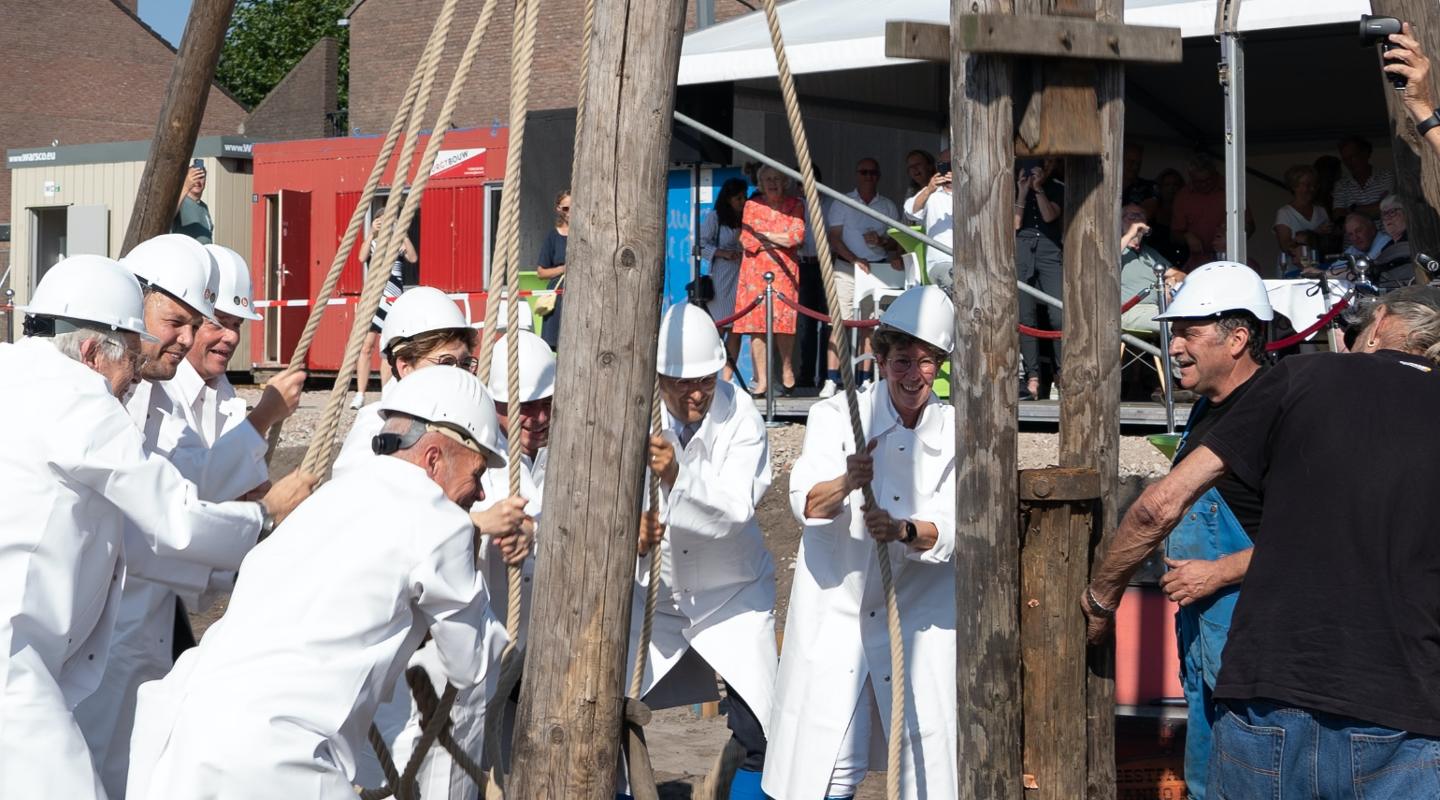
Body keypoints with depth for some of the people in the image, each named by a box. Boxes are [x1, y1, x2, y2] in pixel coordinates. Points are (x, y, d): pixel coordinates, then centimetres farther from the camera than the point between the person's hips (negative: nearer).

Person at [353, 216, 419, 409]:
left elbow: (413, 259, -13)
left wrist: (404, 235, -20)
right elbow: (362, 257, -13)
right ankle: (360, 395, -4)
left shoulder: (399, 244, 5)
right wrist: (372, 234, -23)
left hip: (393, 302, 0)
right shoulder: (371, 243, 8)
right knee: (366, 346, -5)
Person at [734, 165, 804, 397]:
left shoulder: (795, 205, 9)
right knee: (756, 324, -7)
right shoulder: (752, 205, 12)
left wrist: (763, 235, -2)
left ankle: (787, 372, 10)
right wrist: (779, 241, -3)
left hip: (784, 271, -1)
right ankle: (761, 380, -7)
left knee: (783, 322, -8)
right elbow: (746, 240, 3)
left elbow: (797, 236, -5)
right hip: (755, 271, 1)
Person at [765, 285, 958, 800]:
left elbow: (951, 529, -12)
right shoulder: (837, 416, -4)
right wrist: (846, 483, -40)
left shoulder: (954, 431, -1)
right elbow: (806, 502, -19)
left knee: (928, 748, -1)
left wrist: (904, 531, -32)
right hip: (836, 609, -1)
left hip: (919, 617, 1)